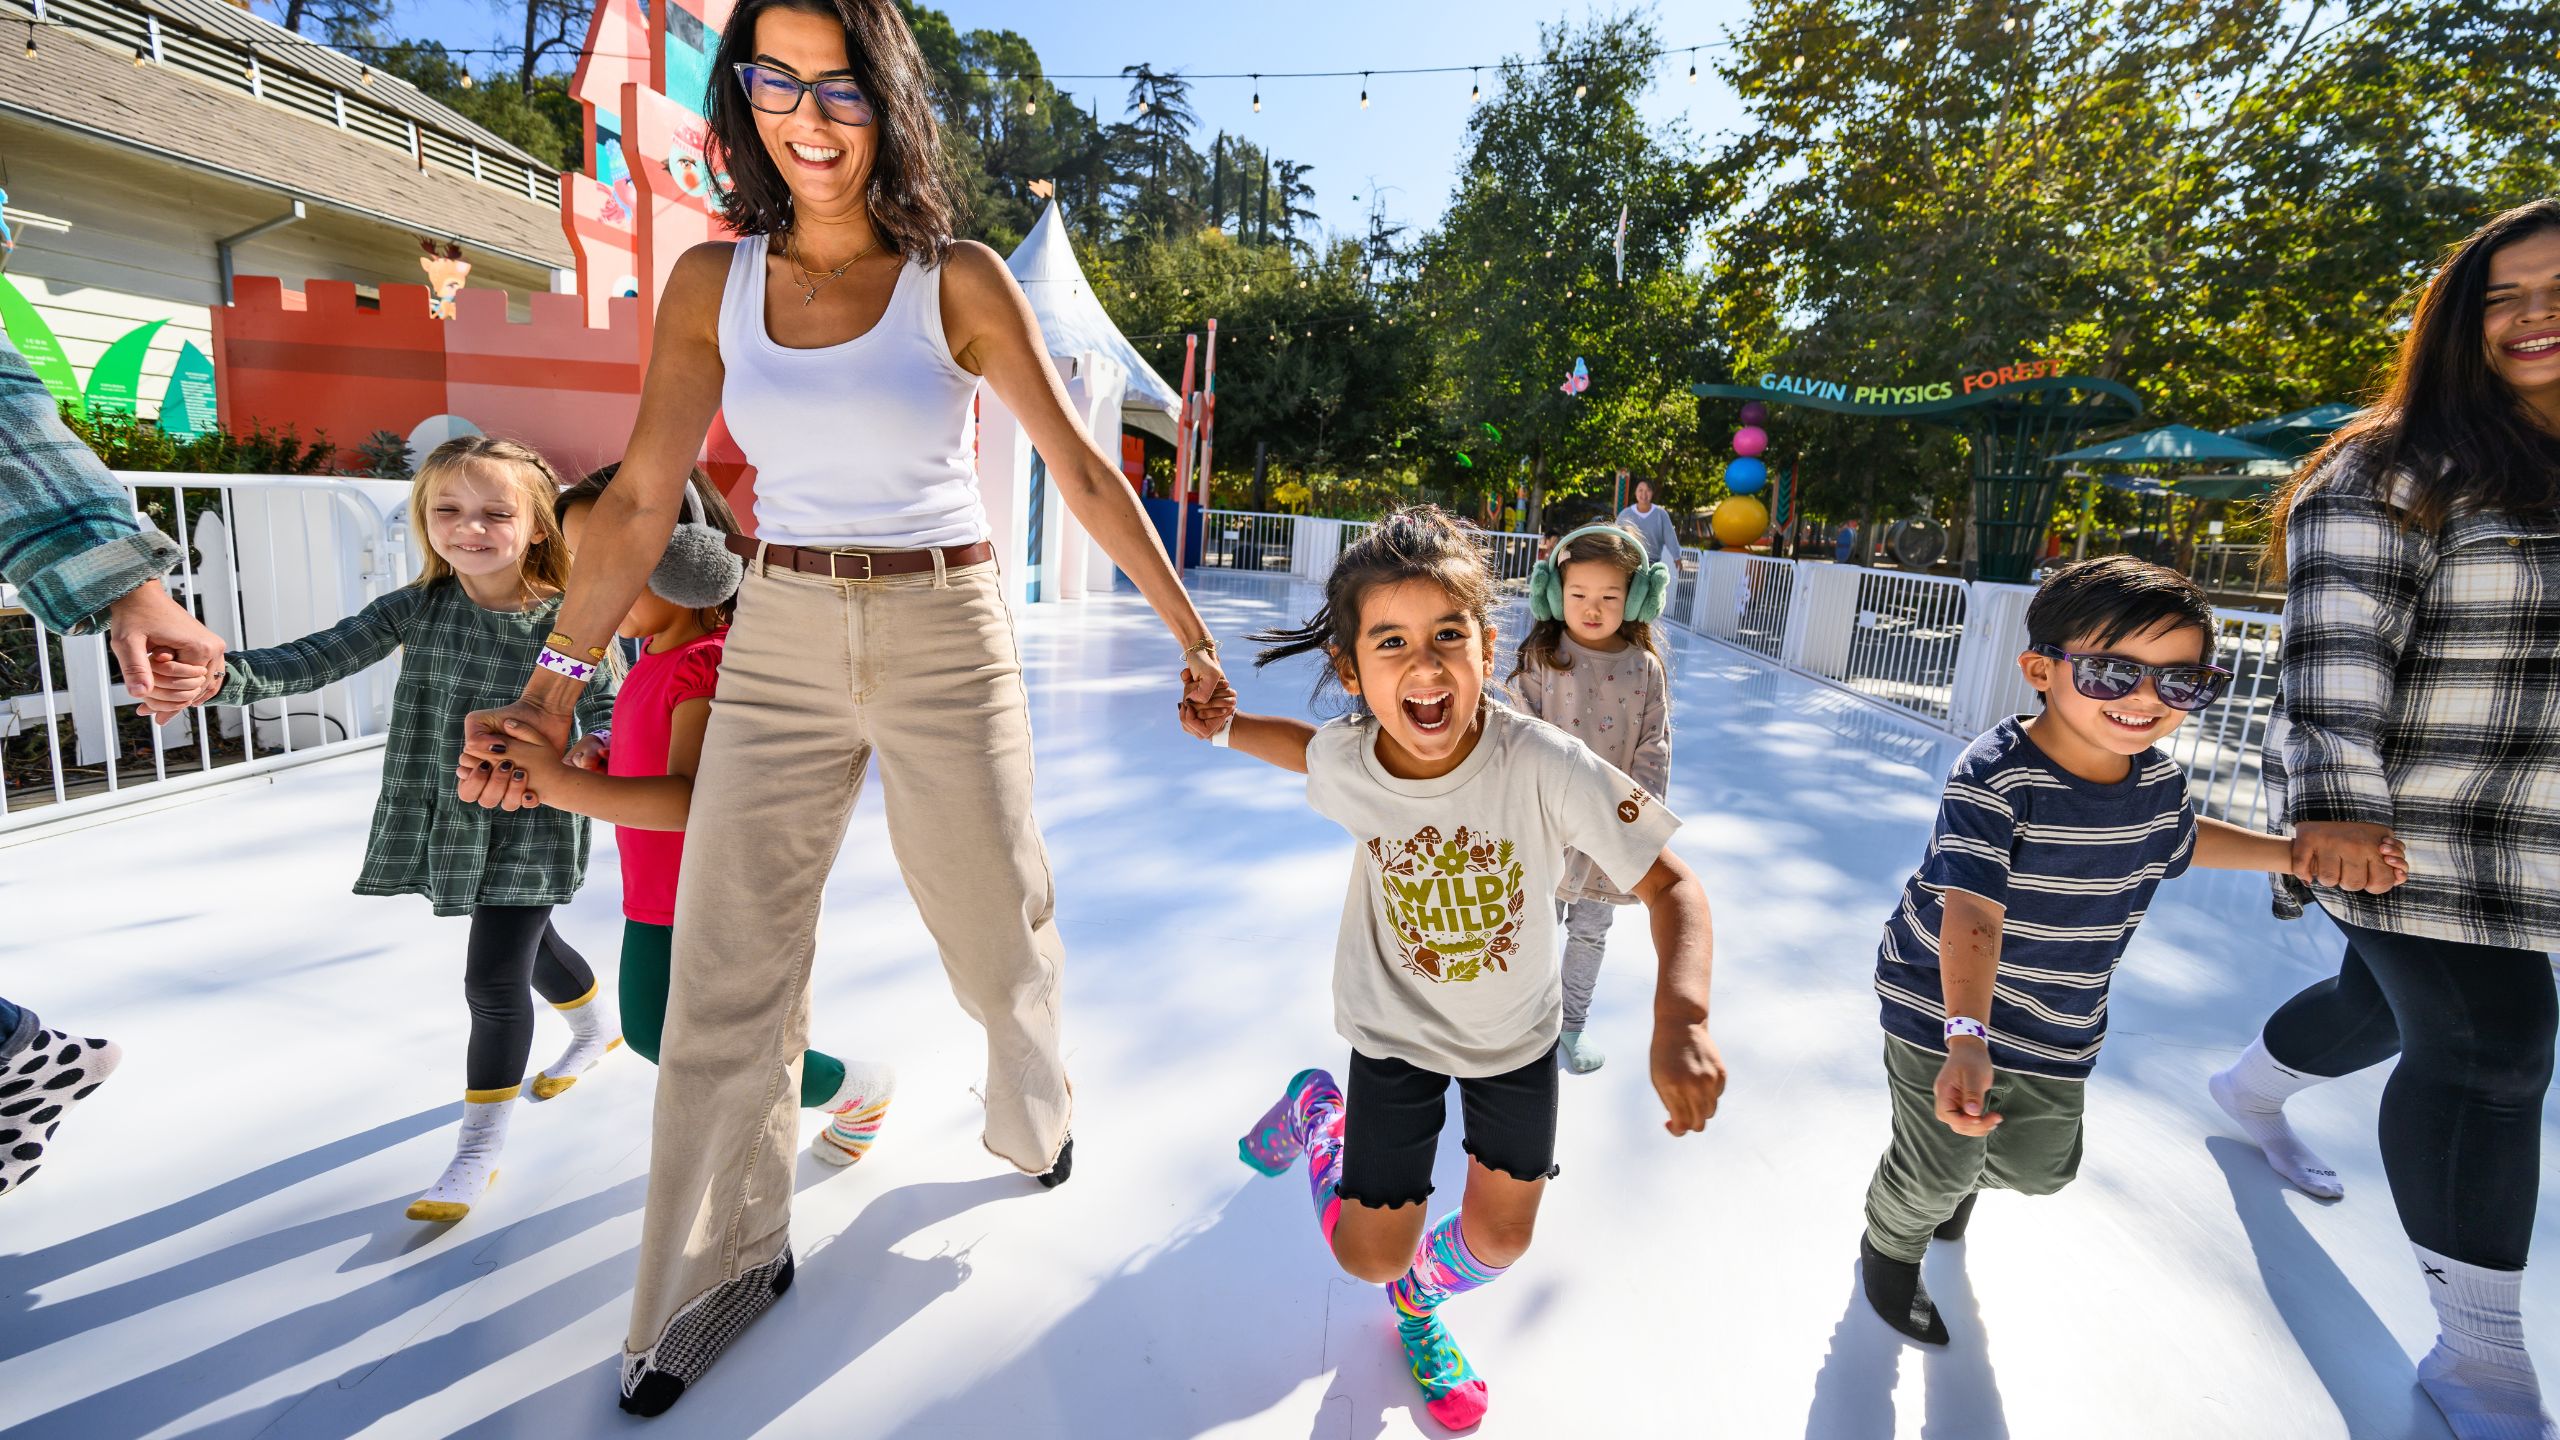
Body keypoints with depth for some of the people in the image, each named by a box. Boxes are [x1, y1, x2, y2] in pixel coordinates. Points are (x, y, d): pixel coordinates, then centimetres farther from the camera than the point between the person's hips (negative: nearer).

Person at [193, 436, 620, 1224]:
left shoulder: (565, 623, -13)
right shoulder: (418, 607, -2)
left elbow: (608, 713, -10)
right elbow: (319, 658, -9)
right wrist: (225, 675, -26)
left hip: (527, 827, -5)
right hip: (446, 821, 5)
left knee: (494, 980, -5)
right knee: (530, 946, 24)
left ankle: (477, 1152, 12)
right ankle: (598, 1030, 53)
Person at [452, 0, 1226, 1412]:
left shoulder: (959, 279, -4)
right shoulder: (712, 281, 4)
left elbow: (1082, 470, -3)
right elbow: (641, 500, 5)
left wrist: (1190, 633, -3)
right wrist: (552, 684, 2)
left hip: (947, 635, -2)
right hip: (781, 644, 3)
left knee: (994, 924, 9)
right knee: (726, 963, 4)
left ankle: (1033, 1117, 42)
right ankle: (725, 1261, 24)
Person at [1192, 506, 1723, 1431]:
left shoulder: (1548, 765, -33)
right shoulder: (1343, 763, -25)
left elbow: (1670, 884, -28)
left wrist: (1681, 1020, -43)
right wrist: (1227, 726, -8)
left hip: (1516, 1032, 1)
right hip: (1398, 1030, 0)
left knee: (1497, 1242, 17)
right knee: (1368, 1257, 8)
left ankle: (1420, 1298, 53)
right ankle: (1318, 1111, 38)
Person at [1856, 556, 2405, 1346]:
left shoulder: (2160, 779, -7)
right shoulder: (1993, 778, -29)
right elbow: (1972, 912, -37)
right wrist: (1966, 1039, -47)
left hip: (2059, 1034, 7)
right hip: (1944, 1015, -6)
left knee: (2040, 1165, 23)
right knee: (1936, 1171, 5)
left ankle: (1964, 1170, 58)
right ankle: (1890, 1246, 39)